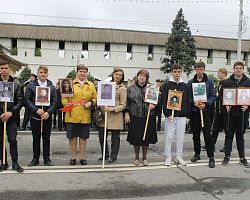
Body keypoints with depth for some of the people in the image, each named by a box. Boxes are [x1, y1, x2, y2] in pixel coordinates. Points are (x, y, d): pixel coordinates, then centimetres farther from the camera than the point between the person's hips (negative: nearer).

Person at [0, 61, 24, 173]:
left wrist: (11, 112, -11)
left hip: (11, 117, -1)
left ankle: (15, 163, 8)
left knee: (13, 140, -1)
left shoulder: (16, 85, 4)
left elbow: (20, 101, 0)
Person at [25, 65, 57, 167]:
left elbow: (55, 101, 2)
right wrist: (36, 110, -16)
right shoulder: (31, 85, 3)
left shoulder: (52, 87, 7)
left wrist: (48, 112, -12)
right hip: (35, 116, -1)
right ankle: (35, 158, 19)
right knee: (36, 138, 8)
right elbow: (27, 100, -4)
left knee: (46, 138, 7)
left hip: (47, 116, 1)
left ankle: (46, 158, 17)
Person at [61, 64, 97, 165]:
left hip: (85, 117, 2)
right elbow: (64, 97, 4)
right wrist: (66, 104, -14)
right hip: (72, 115, -1)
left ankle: (82, 157, 20)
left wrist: (91, 103, -6)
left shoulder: (91, 85, 12)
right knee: (72, 136, 4)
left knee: (83, 136, 8)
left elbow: (95, 98, 13)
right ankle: (73, 157, 18)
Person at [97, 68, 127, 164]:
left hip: (115, 116, -5)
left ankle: (113, 157, 20)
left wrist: (112, 109, -20)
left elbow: (123, 105, -6)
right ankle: (105, 154, 30)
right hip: (104, 114, 5)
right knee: (101, 136, 10)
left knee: (115, 137, 4)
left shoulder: (122, 89, -3)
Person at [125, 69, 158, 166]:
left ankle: (144, 157, 23)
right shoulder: (131, 88, 5)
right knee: (135, 138, 5)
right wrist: (126, 113, -4)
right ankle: (136, 157, 24)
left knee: (146, 138, 6)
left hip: (147, 117, 0)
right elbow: (127, 102, 4)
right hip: (135, 117, 0)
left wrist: (153, 105, -13)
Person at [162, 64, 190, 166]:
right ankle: (168, 158, 11)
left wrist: (188, 114, 6)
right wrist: (167, 114, -14)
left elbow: (187, 101, 12)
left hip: (182, 116, 3)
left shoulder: (185, 86, 11)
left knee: (180, 137, 8)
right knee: (168, 137, 1)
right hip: (170, 116, -3)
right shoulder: (167, 86, 1)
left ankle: (179, 157, 20)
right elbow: (164, 101, -5)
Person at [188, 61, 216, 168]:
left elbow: (213, 96, 0)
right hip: (194, 111, 2)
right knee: (195, 134, 10)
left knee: (207, 134, -4)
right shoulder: (190, 82, 5)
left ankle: (211, 157, 3)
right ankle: (197, 153, 24)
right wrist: (193, 103, -15)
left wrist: (206, 104, -16)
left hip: (205, 111, -2)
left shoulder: (209, 82, 2)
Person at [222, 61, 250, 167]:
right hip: (230, 112, 0)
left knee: (240, 136, 9)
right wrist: (226, 105, -10)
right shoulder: (227, 82, 5)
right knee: (229, 135, 6)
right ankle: (227, 156, 14)